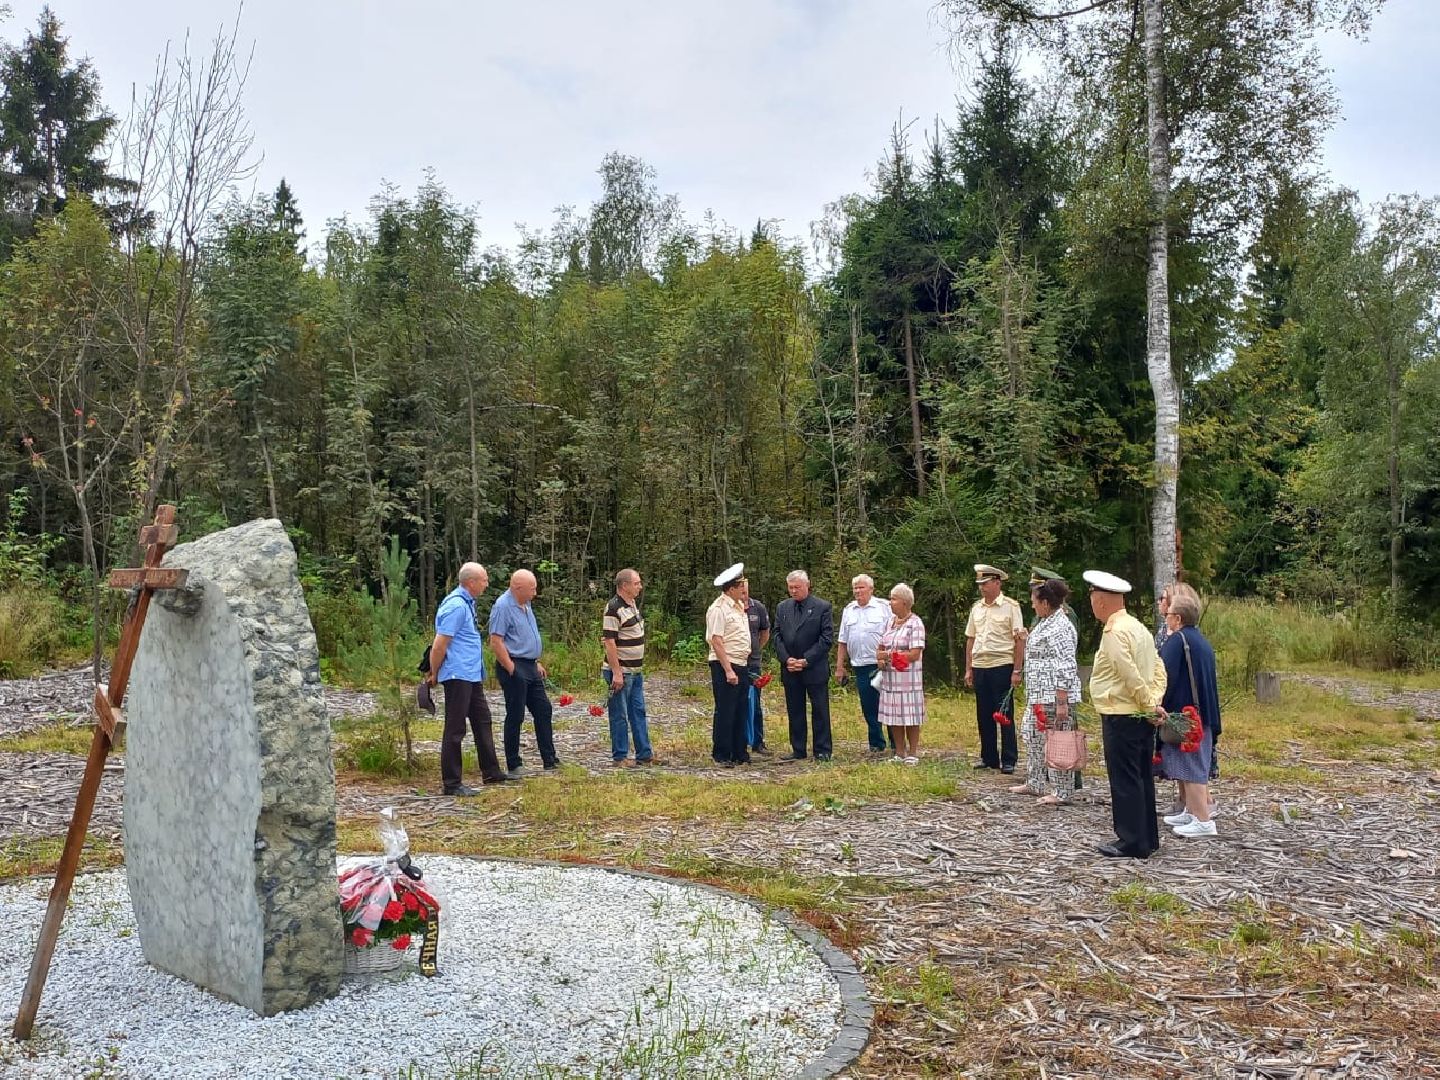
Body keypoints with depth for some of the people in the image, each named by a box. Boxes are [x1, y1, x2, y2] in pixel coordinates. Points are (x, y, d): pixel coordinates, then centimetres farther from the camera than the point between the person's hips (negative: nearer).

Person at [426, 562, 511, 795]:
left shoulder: (467, 603, 14)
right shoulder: (455, 606, -19)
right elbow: (439, 646, -19)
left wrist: (435, 673, 20)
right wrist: (434, 675, -8)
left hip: (472, 675, 10)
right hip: (458, 676, -10)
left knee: (482, 721, 17)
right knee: (455, 730, -3)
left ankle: (491, 773, 27)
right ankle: (451, 783, 4)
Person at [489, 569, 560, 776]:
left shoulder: (525, 604, 13)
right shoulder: (503, 607, -16)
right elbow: (496, 643, -20)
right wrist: (512, 669, -19)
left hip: (530, 667, 9)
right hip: (514, 668, -9)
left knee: (543, 711, 11)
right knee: (515, 717, -1)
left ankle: (549, 759, 18)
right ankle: (514, 765, 9)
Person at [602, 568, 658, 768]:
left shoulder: (633, 603, 11)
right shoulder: (614, 609, -18)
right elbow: (609, 643, -21)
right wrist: (616, 673, -23)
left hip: (636, 671, 9)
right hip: (620, 672, -9)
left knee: (638, 713, 12)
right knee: (620, 716, 0)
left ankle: (644, 754, 18)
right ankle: (620, 757, 9)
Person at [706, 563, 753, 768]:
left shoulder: (740, 606, 13)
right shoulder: (719, 609, -13)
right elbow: (717, 642, -18)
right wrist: (728, 670, -20)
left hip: (741, 666, 9)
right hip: (724, 666, -9)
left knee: (740, 712, 13)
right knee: (725, 712, -2)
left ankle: (739, 753, 21)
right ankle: (722, 756, 6)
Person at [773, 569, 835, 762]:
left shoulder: (823, 607, -3)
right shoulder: (782, 607, 10)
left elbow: (827, 638, -8)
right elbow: (777, 636, 8)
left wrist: (806, 660, -13)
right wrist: (787, 659, -7)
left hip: (815, 668, -4)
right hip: (790, 669, 4)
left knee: (820, 710, 3)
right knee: (794, 711, 9)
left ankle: (822, 751, 10)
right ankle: (798, 750, 16)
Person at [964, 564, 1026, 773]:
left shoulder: (1010, 607, -5)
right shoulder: (977, 608, 11)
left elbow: (1020, 640, -7)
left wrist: (1017, 670, -12)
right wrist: (968, 669, 11)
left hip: (1002, 666, -5)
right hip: (980, 667, 6)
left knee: (1005, 715, 0)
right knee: (983, 715, 10)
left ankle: (1009, 760, 7)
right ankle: (988, 757, 20)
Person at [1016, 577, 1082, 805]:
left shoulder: (1059, 628, -19)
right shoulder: (1046, 623, 14)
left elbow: (1065, 669, -22)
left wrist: (1062, 702, -24)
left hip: (1054, 696, -11)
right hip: (1039, 695, 11)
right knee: (1032, 735, 18)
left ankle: (1061, 792, 7)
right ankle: (1035, 783, 30)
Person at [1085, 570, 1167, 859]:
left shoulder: (1114, 632, -17)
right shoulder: (1138, 627, 13)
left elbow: (1131, 677, -22)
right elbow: (1159, 668, 12)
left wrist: (1150, 706, -12)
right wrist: (1154, 702, 4)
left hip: (1121, 718, -9)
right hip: (1142, 717, 10)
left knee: (1125, 781, -2)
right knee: (1142, 778, 16)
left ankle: (1132, 842, 4)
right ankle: (1147, 838, 24)